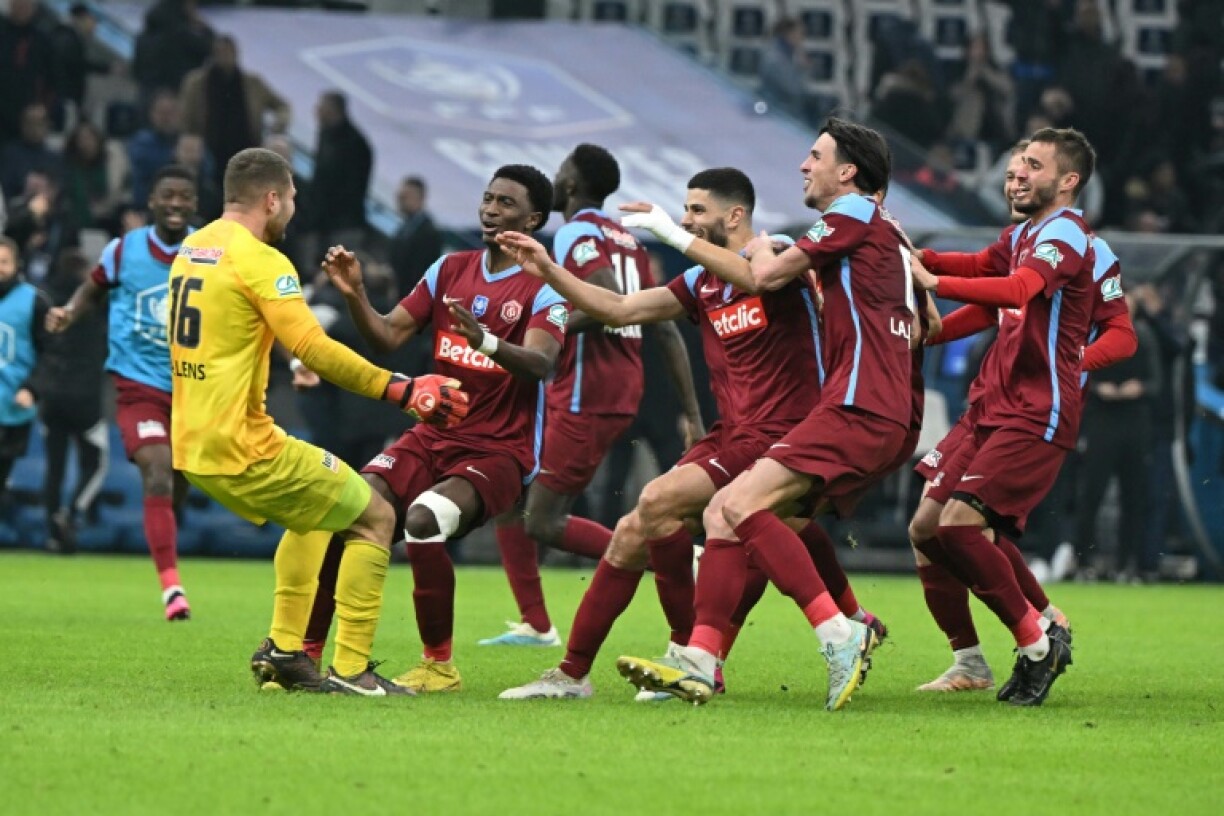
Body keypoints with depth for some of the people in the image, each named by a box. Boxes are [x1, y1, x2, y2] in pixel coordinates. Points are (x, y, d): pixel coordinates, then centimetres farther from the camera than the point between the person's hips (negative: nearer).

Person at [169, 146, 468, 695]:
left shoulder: (190, 250, 12)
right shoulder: (259, 260, -14)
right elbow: (315, 350, -22)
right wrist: (404, 390, -20)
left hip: (191, 446, 9)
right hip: (241, 445, -9)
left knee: (313, 512, 31)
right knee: (374, 519, 3)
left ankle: (283, 650, 26)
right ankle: (350, 670, -3)